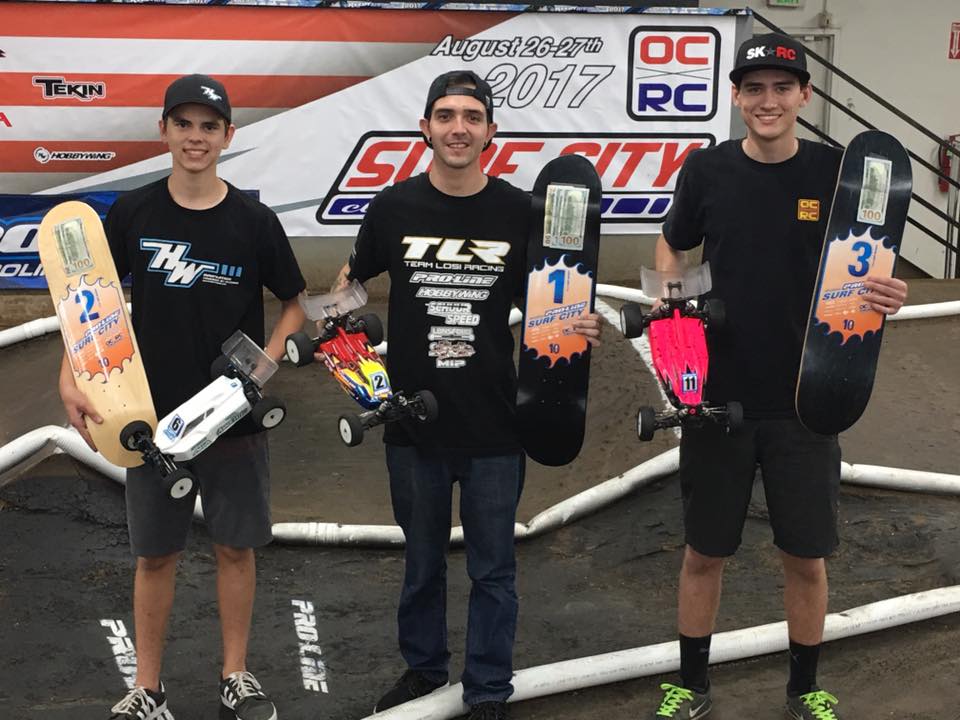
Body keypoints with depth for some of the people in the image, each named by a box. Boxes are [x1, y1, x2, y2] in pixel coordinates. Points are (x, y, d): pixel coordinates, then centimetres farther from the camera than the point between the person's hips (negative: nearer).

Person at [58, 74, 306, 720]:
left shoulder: (254, 221, -4)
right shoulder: (132, 214, -2)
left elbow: (294, 303, 5)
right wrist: (70, 380, -9)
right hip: (154, 413, 1)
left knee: (236, 546, 9)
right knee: (155, 553, 9)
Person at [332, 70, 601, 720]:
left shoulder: (519, 211, -3)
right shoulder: (394, 207, -1)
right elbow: (352, 280, 13)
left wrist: (578, 326, -13)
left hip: (495, 423, -1)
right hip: (414, 420, 1)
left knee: (492, 568, 8)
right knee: (421, 561, 18)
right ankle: (423, 668, 37)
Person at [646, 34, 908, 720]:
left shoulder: (837, 171, -5)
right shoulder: (707, 170, -3)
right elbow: (671, 248, 12)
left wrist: (885, 295, -20)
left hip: (806, 399, 0)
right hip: (718, 396, 1)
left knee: (806, 557, 9)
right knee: (704, 552, 11)